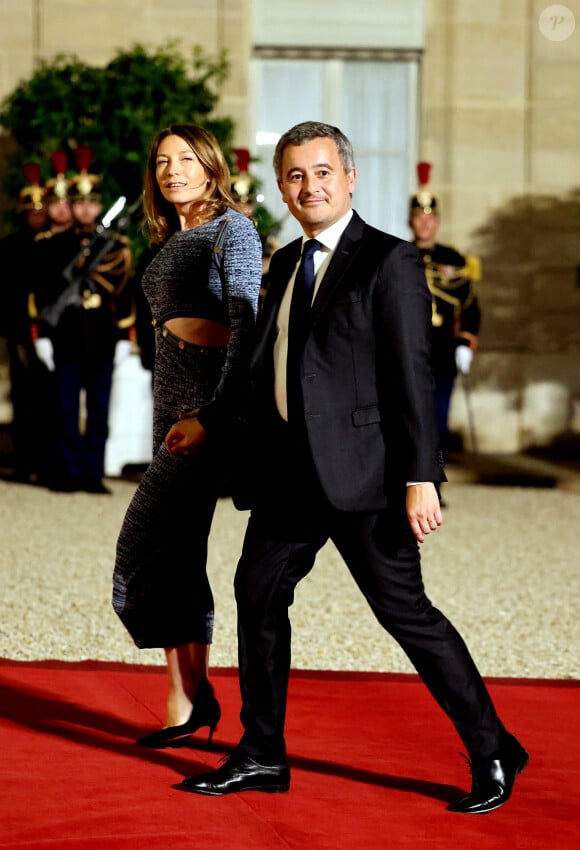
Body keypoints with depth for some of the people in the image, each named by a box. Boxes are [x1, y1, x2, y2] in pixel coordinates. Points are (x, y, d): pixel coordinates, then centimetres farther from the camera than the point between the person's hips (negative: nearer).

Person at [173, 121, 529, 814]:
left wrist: (420, 478, -17)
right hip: (289, 470, 8)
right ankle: (261, 757, 25)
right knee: (258, 594, 11)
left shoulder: (389, 261, -7)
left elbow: (412, 376, -13)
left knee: (404, 610, -5)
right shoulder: (286, 263, 15)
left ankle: (492, 754, 8)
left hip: (360, 468, -8)